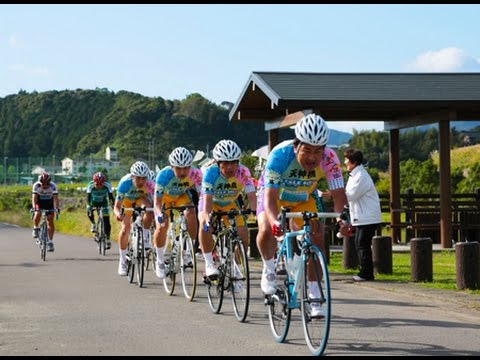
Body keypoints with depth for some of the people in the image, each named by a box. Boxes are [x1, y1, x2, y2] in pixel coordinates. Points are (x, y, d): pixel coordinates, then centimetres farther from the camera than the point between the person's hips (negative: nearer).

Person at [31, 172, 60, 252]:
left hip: (49, 203, 0)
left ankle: (50, 242, -4)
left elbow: (55, 198, -34)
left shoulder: (53, 186, -28)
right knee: (37, 215, -28)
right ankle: (36, 228, 2)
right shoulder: (36, 185, -27)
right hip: (40, 202, 0)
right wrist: (34, 207, -52)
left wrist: (57, 208, -49)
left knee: (50, 221, -10)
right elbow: (34, 197, -36)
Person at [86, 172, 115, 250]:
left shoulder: (107, 185, -28)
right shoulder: (91, 185, -28)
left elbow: (111, 197, -25)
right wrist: (89, 207, -45)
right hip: (93, 202, 0)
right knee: (89, 212, -31)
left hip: (103, 203, 0)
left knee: (106, 223, -11)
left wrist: (113, 207, -39)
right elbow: (88, 197, -29)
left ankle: (108, 240, 1)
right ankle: (93, 224, -1)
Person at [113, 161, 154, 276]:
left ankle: (145, 238, -18)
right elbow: (116, 206, -34)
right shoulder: (125, 183, -38)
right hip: (127, 199, 0)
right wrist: (118, 214, -56)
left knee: (149, 207, -34)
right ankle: (123, 260, 10)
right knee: (125, 230, -9)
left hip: (142, 197, 0)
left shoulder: (149, 182, -36)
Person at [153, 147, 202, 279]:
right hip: (165, 197, -1)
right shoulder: (164, 175, -36)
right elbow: (157, 201, -35)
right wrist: (159, 214, -55)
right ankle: (160, 261, 3)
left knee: (191, 214, -28)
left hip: (182, 196, 1)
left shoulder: (195, 173, -32)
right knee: (162, 227, -19)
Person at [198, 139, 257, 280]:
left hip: (230, 204, 2)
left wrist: (254, 211, -50)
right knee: (205, 224, -33)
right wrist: (207, 218, -56)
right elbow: (207, 199, -39)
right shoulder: (211, 172, -31)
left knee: (243, 233, -16)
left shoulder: (243, 172, -26)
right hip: (211, 202, -2)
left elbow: (251, 196, -30)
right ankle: (209, 264, -23)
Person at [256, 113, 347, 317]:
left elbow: (338, 194, -30)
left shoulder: (329, 159, -30)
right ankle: (269, 270, 0)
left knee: (317, 238, -15)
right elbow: (270, 196, -43)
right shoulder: (280, 155, -37)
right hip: (275, 194, -2)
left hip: (305, 197, 2)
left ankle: (314, 296, -3)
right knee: (267, 231, -29)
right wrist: (274, 221, -62)